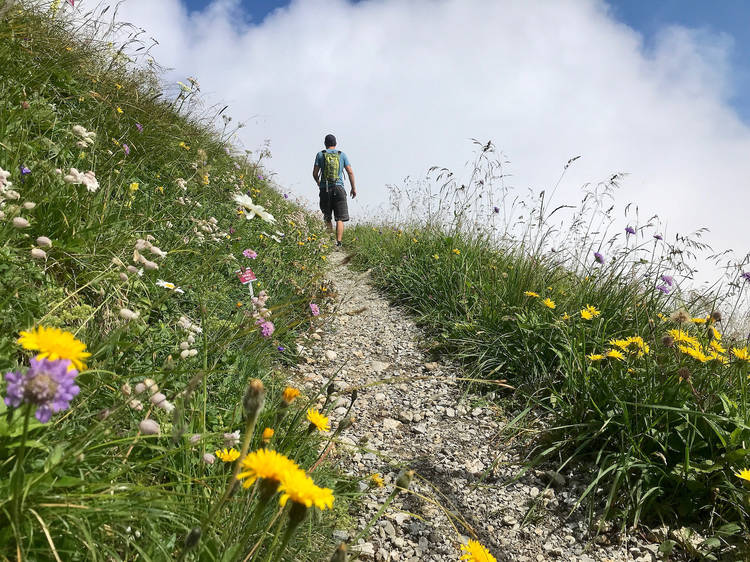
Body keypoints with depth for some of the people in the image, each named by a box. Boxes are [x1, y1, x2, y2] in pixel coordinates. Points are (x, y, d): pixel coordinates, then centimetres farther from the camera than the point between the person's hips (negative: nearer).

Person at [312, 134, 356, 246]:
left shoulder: (320, 154, 6)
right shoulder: (342, 155, 8)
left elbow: (315, 173, 4)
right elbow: (350, 172, 4)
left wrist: (318, 183, 23)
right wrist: (353, 188, 12)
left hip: (325, 189, 0)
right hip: (338, 188, 0)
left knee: (327, 218, 12)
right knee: (340, 218, -1)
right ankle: (338, 242, -12)